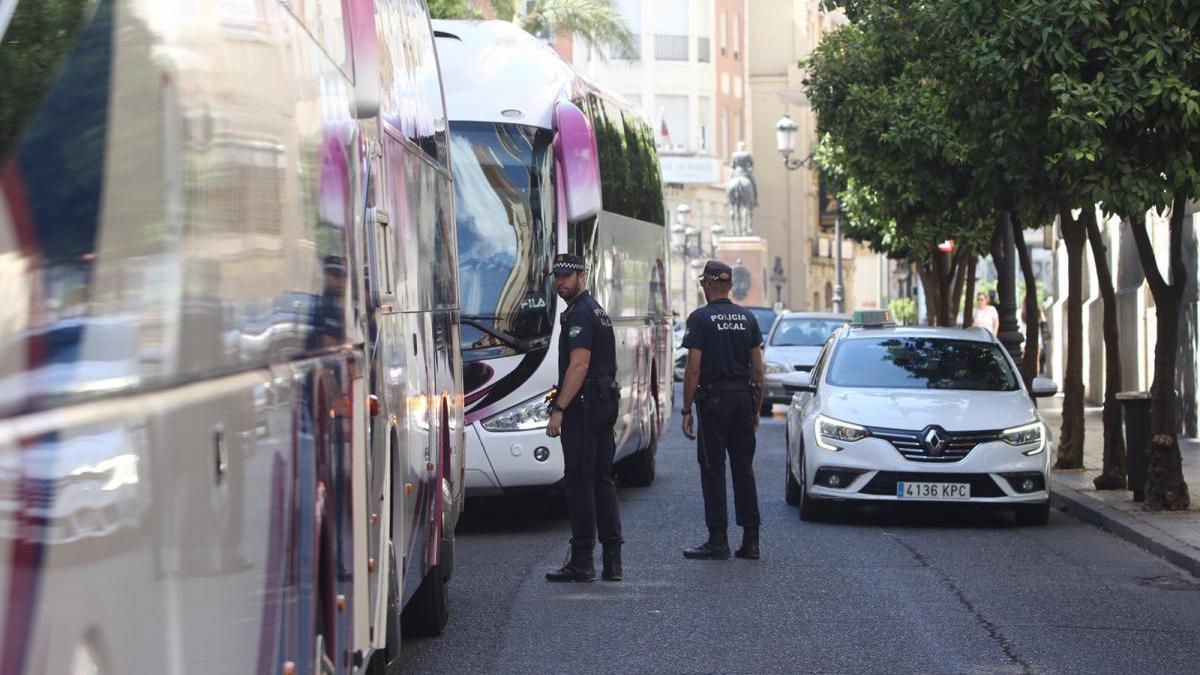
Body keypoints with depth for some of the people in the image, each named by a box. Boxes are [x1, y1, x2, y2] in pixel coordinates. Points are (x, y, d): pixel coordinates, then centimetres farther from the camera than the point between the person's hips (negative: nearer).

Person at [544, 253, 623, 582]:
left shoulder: (579, 314, -13)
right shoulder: (598, 310, 18)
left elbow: (579, 364, -21)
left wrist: (559, 410, -23)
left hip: (583, 406, -10)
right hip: (606, 404, 10)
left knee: (578, 482, -6)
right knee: (602, 480, 10)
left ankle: (582, 561, -5)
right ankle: (612, 561, 11)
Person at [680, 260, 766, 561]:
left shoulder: (701, 318, -8)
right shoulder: (747, 318, 8)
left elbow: (693, 369, -12)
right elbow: (758, 369, 8)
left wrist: (687, 410, -6)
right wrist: (756, 409, 16)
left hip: (713, 400, -5)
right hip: (743, 399, 5)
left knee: (713, 470, 0)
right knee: (744, 468, 9)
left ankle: (718, 541, -1)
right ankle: (750, 541, 9)